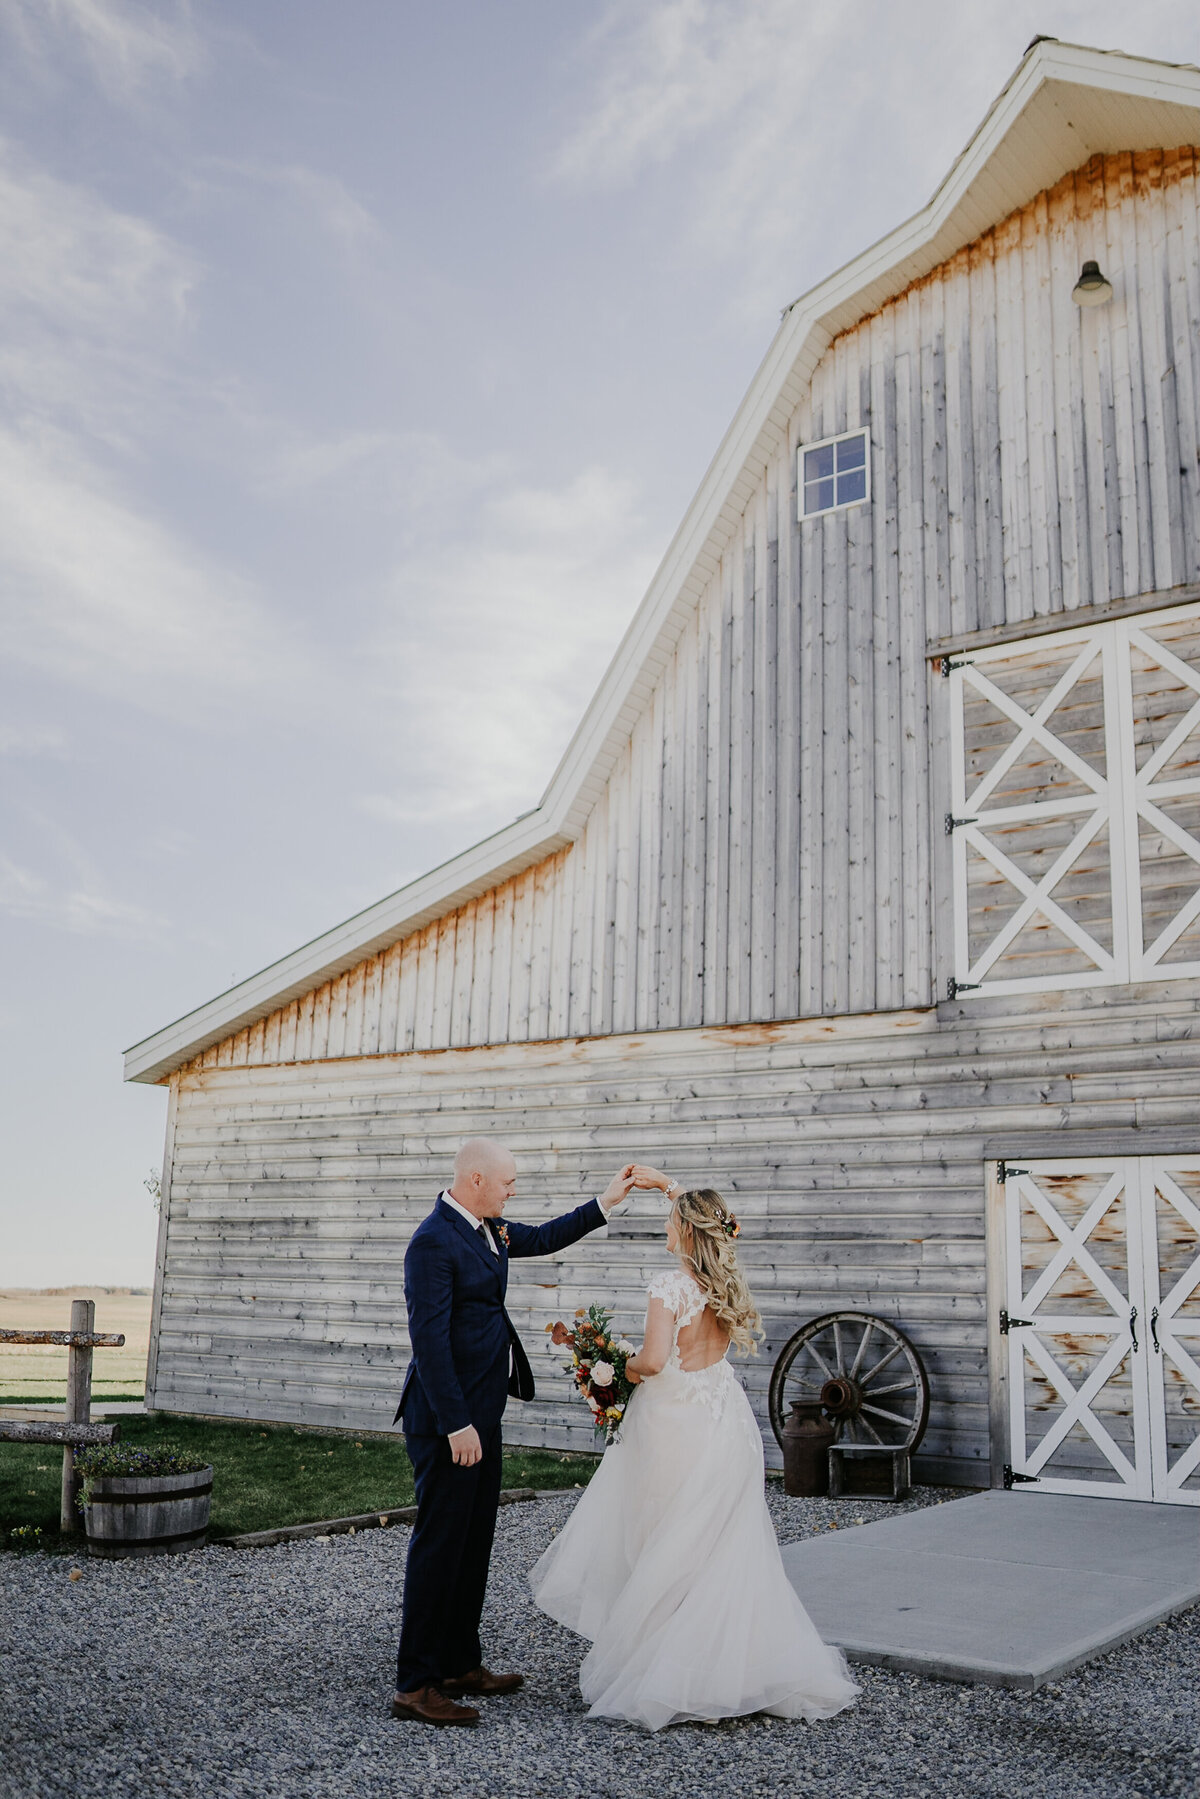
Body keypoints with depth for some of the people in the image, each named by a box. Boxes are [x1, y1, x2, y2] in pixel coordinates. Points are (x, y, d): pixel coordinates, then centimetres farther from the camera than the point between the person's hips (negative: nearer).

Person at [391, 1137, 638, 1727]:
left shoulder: (487, 1229, 9)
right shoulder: (434, 1241, -20)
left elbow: (540, 1239, 28)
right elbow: (429, 1339, -23)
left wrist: (604, 1204, 24)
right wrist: (456, 1425, -24)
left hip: (480, 1413, 10)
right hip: (450, 1419, -10)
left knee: (474, 1542, 17)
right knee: (439, 1545, -3)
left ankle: (461, 1665, 29)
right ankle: (414, 1685, 6)